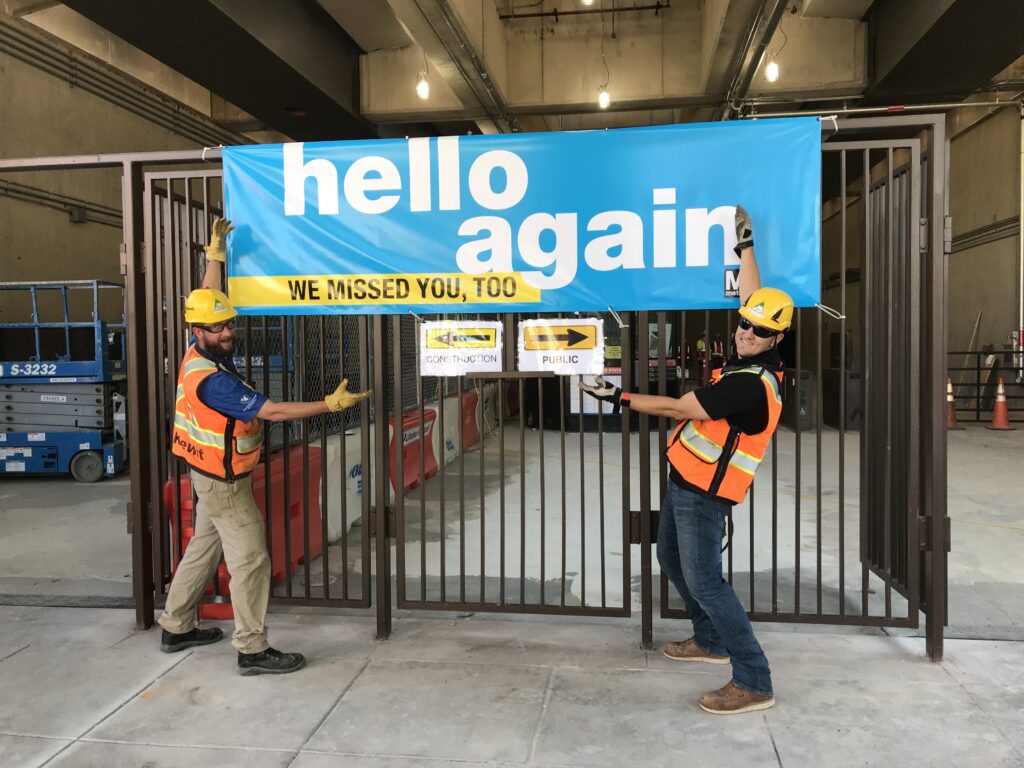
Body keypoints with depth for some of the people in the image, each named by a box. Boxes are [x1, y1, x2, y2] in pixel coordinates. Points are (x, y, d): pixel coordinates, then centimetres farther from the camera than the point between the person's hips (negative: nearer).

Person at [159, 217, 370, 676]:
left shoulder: (199, 353, -3)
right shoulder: (211, 380, -28)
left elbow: (208, 297, 12)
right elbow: (271, 411, -29)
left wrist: (215, 254, 12)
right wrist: (330, 405, -28)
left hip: (212, 477, 10)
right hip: (224, 483, -10)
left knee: (204, 548, 20)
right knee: (250, 560, -3)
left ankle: (176, 628, 34)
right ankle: (252, 650, 5)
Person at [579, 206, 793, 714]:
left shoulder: (751, 384, -25)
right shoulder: (751, 358, 1)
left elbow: (679, 409, -22)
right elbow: (751, 295, 14)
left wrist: (619, 397, -16)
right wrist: (745, 243, 18)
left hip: (704, 492, -10)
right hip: (684, 480, 10)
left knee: (703, 580, -9)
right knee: (672, 559, 21)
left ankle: (754, 682, 0)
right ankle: (711, 641, 37)